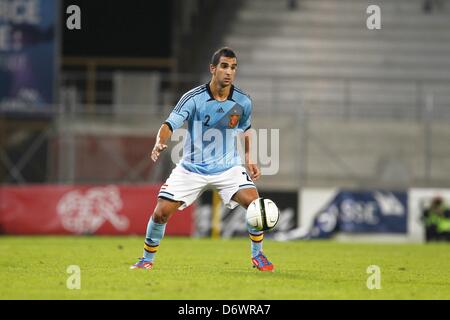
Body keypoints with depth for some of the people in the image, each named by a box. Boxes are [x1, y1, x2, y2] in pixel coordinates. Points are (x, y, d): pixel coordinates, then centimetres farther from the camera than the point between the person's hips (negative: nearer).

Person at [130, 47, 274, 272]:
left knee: (254, 202, -21)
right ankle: (147, 259, 14)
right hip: (192, 167, -1)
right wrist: (160, 142, -44)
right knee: (161, 212, -10)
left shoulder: (243, 102, -6)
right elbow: (170, 124, -24)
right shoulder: (193, 98, -17)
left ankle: (257, 255, 1)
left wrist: (249, 160, 7)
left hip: (228, 167, 1)